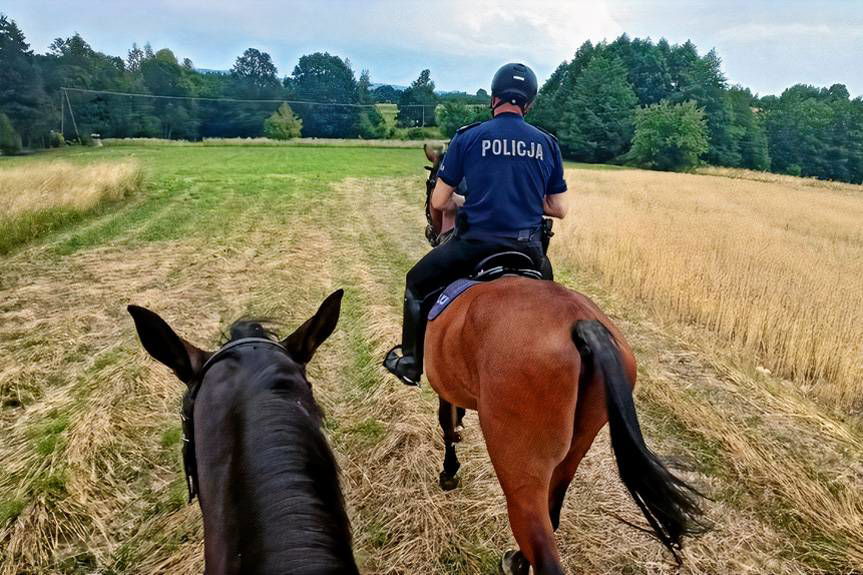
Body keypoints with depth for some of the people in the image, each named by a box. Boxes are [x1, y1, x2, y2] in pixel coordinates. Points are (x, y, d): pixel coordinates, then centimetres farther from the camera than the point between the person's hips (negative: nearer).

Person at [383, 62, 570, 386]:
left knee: (416, 283, 21)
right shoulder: (547, 143, 6)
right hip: (528, 248, 3)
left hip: (475, 243, -3)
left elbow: (438, 202, 0)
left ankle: (410, 363, 26)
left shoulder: (467, 137, -2)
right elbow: (560, 209, 7)